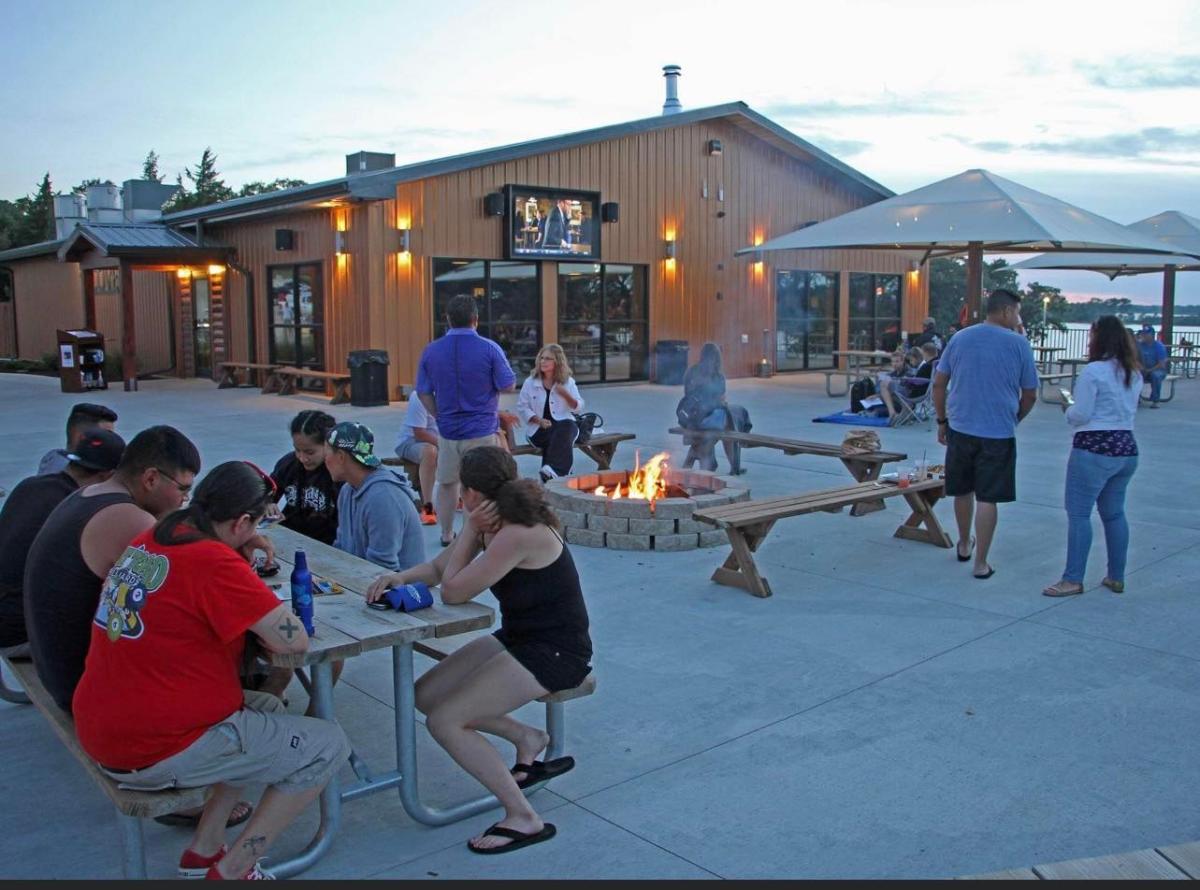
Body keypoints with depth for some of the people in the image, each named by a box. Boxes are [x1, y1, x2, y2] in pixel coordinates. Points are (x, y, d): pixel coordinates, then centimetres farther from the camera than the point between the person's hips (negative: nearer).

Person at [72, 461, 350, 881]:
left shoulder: (147, 542, 5)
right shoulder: (215, 562, -21)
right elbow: (293, 641, -22)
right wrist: (262, 619, 0)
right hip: (157, 753, -9)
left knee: (268, 708, 26)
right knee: (328, 745, -1)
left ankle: (203, 850, 20)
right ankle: (229, 872, 4)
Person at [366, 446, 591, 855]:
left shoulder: (519, 535, -27)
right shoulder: (495, 524, 2)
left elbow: (454, 592, -22)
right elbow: (439, 567, 12)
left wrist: (469, 529, -15)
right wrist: (400, 577, -7)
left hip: (555, 653, -10)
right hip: (516, 638, 10)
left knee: (444, 721, -16)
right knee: (425, 694, 8)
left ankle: (523, 818, -7)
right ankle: (526, 738, 18)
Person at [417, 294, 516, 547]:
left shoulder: (431, 351, 0)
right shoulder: (489, 349, -12)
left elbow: (423, 393, 4)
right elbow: (508, 386, -8)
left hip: (447, 429, 4)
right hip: (480, 430, -4)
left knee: (446, 483, 17)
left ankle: (447, 535, 27)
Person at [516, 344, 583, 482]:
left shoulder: (568, 381, 9)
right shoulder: (530, 382, 4)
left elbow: (578, 407, 7)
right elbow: (522, 407, 2)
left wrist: (566, 395, -13)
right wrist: (539, 420, -13)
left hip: (564, 424, 1)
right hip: (538, 428, -1)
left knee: (567, 427, -37)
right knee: (558, 436, -35)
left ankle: (553, 470, -45)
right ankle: (561, 473, -36)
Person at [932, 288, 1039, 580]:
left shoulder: (960, 338, 5)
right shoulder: (1019, 344, -3)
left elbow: (938, 384, 6)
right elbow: (1030, 396, 2)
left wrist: (942, 420, 15)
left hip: (960, 428, 4)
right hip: (999, 433, -3)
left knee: (963, 490, 19)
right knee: (987, 498, 0)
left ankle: (964, 545, 38)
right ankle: (980, 563, 5)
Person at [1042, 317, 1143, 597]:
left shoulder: (1093, 371, -13)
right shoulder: (1134, 374, 12)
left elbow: (1080, 415, -14)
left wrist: (1067, 408, 7)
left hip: (1094, 449, -8)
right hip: (1127, 448, 8)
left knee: (1078, 513, -3)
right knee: (1114, 513, 15)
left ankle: (1073, 579, -3)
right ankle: (1116, 577, 22)